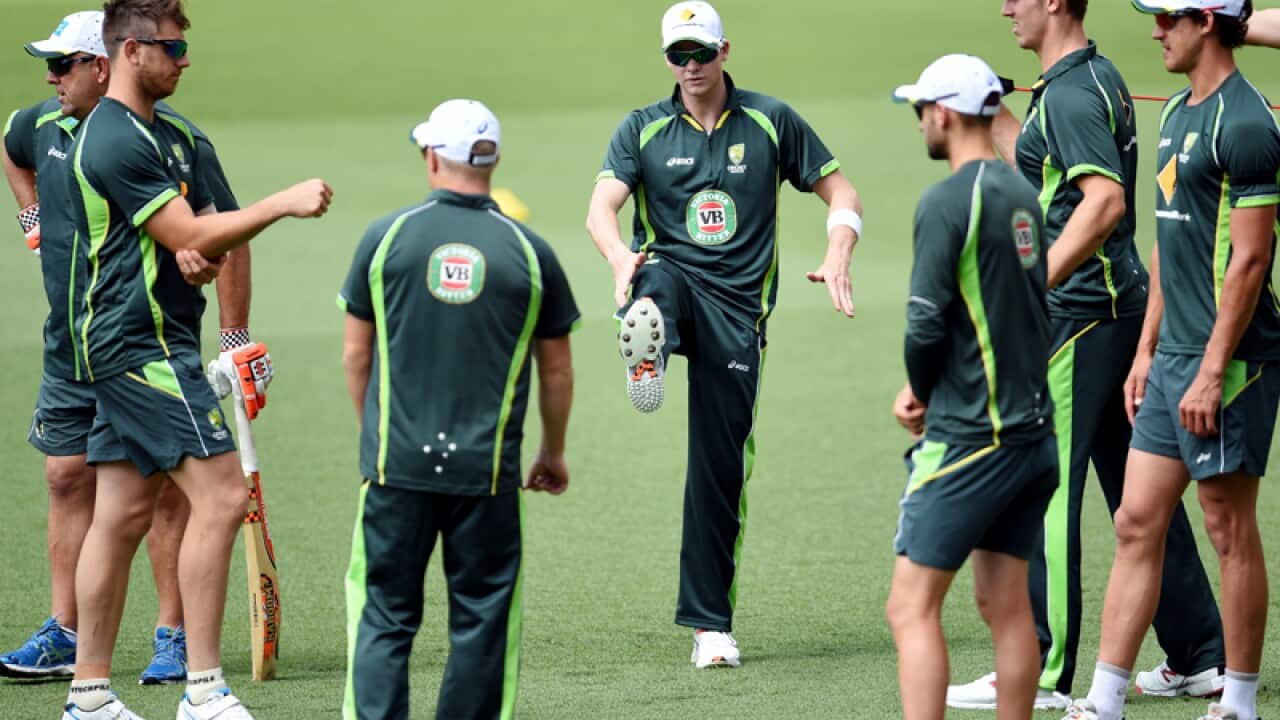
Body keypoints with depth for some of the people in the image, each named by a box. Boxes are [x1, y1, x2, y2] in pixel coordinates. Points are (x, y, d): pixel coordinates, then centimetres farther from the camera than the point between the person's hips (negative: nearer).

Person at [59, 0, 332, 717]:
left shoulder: (171, 136, 16)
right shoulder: (114, 141, -15)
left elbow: (206, 236, 16)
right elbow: (190, 237, -18)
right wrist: (283, 203, -15)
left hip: (123, 346, 10)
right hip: (142, 343, -10)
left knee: (124, 515, 10)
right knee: (221, 496, -12)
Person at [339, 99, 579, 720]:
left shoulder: (386, 237, 0)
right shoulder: (527, 250, 1)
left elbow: (355, 355, 6)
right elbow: (557, 371, 8)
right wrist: (553, 453, 23)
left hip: (396, 462, 0)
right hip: (487, 469, 0)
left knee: (383, 616, 4)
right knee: (481, 618, 7)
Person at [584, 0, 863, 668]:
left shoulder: (771, 122, 5)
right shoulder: (643, 130, 5)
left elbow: (840, 193, 8)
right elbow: (602, 209, -8)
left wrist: (837, 257, -12)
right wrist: (621, 259, -31)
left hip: (737, 305, -1)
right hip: (671, 275, 1)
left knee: (721, 466, 0)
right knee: (655, 279, -38)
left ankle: (710, 624, 8)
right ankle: (646, 352, -70)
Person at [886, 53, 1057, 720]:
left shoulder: (947, 201, -13)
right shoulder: (1022, 195, 11)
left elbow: (927, 324, -17)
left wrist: (922, 393, 4)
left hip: (969, 440, -8)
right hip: (1032, 432, 8)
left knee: (912, 609, -6)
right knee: (1005, 605, 12)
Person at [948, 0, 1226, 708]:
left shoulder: (1069, 94, -16)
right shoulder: (1102, 78, 15)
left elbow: (1105, 199, -29)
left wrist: (1034, 283, -33)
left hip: (1078, 313, -10)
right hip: (1122, 307, 10)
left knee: (1040, 488, -6)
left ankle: (1041, 672, -3)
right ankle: (1198, 657, 17)